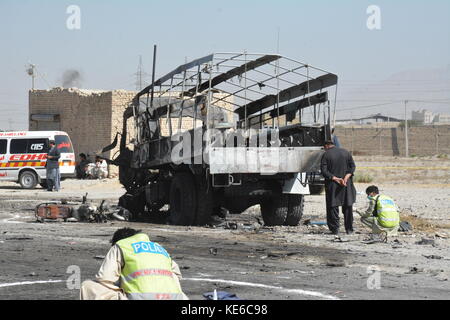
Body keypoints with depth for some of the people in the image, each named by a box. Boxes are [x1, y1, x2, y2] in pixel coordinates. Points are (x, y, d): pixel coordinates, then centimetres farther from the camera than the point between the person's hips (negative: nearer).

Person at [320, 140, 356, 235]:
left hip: (332, 185, -3)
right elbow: (352, 166, 2)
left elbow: (324, 171, -12)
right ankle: (349, 229, 14)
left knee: (333, 207, 4)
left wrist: (335, 179, -14)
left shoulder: (326, 155, -3)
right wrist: (346, 177, -9)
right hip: (347, 185, 3)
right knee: (348, 207, 12)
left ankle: (335, 229, 1)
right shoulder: (345, 152, 8)